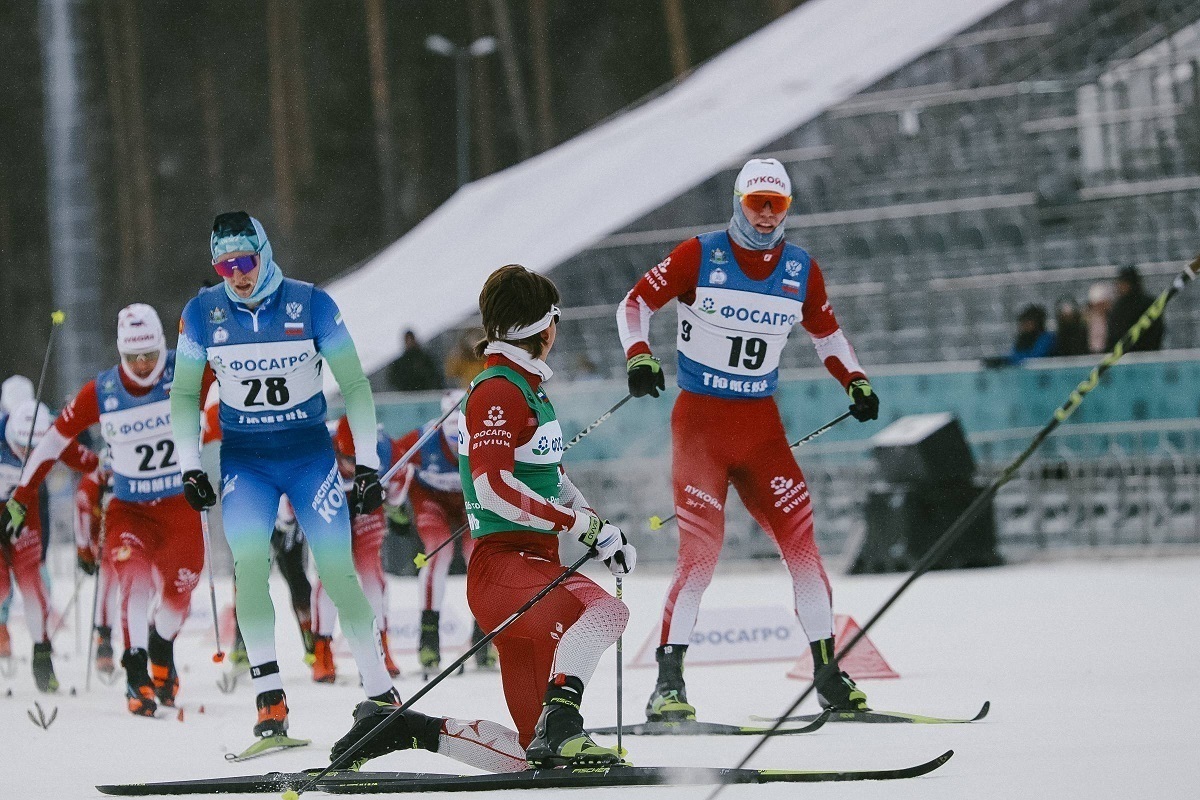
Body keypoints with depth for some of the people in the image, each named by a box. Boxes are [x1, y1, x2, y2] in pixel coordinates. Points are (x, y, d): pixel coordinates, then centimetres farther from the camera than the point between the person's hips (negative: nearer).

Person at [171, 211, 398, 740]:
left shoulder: (311, 305, -11)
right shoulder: (203, 313, -5)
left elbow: (354, 385, -3)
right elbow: (184, 394, 7)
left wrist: (367, 462, -5)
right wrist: (190, 467, -1)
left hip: (310, 453, -1)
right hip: (243, 459, 1)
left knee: (339, 572, -8)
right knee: (249, 566, -19)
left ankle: (379, 690, 3)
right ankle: (269, 698, -15)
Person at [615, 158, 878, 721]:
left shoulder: (801, 271, 6)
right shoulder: (699, 257, -7)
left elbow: (826, 332, 22)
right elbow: (635, 303, -2)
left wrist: (855, 381, 9)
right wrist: (638, 356, -19)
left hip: (761, 425, 4)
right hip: (700, 420, -4)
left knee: (801, 542, -3)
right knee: (700, 552, -14)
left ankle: (828, 675, 5)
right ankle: (668, 683, -8)